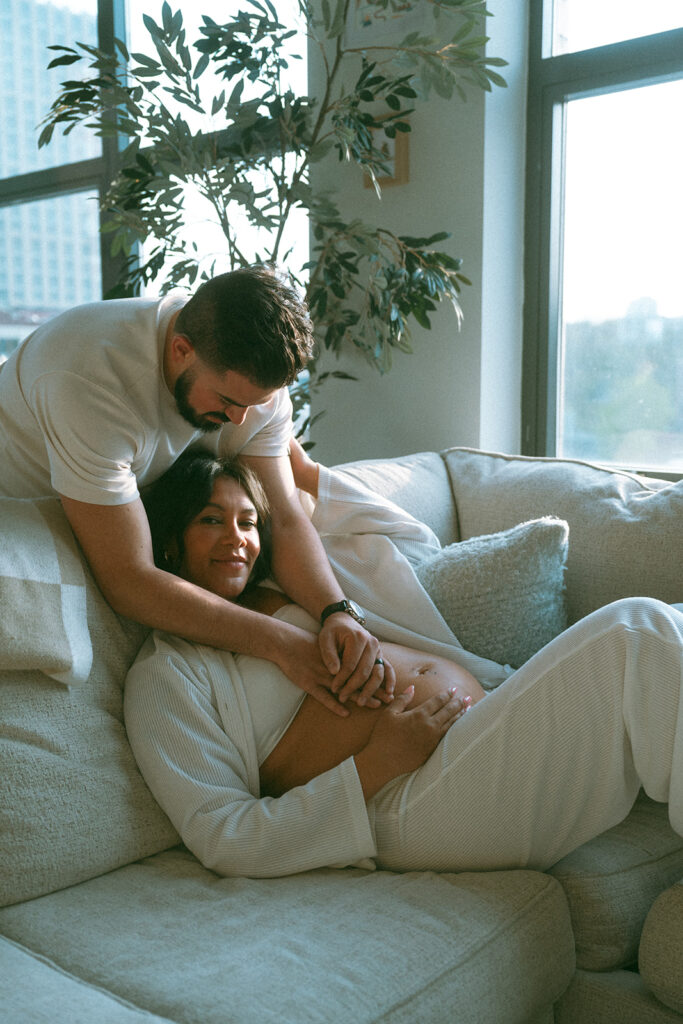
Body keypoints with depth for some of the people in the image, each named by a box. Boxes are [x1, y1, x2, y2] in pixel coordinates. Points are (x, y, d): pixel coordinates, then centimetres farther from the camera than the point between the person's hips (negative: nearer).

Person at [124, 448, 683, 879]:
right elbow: (223, 841, -10)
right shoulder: (165, 672, 1)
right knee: (635, 630, -22)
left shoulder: (278, 595, 24)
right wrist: (376, 764, -16)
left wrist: (302, 469, 29)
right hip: (415, 797, -9)